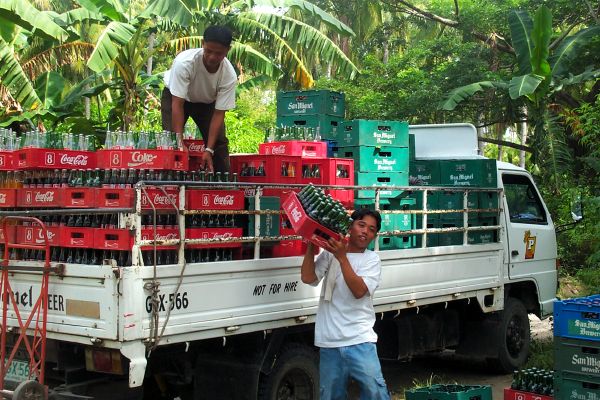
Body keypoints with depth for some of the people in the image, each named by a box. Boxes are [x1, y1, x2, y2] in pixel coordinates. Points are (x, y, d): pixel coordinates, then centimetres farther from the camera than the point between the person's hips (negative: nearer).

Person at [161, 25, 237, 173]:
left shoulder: (230, 76, -31)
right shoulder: (185, 62, -39)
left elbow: (219, 113, -26)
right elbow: (177, 104, -37)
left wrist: (209, 150, -32)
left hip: (207, 101, 2)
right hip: (175, 96, -2)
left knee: (219, 142, -9)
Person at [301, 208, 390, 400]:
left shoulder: (372, 259, 3)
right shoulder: (330, 253, 8)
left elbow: (359, 291, -12)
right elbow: (307, 278, -4)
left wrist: (342, 257, -18)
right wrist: (311, 246, -8)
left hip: (359, 339, -2)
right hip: (329, 341, 2)